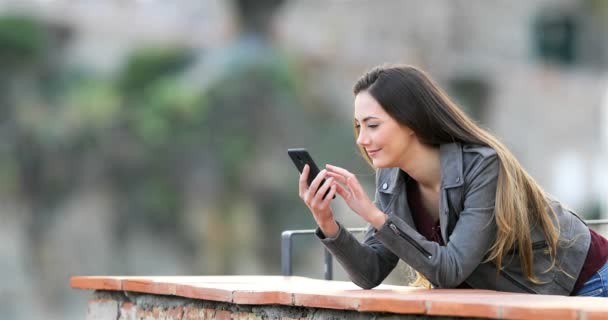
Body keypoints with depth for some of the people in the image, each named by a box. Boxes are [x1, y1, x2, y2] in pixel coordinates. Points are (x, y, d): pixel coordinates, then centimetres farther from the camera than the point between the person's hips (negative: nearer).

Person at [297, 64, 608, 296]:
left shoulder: (483, 165, -30)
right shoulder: (392, 180, -10)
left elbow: (452, 271, -33)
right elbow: (371, 273, -11)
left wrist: (374, 216, -38)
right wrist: (328, 225, -27)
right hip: (508, 296, 6)